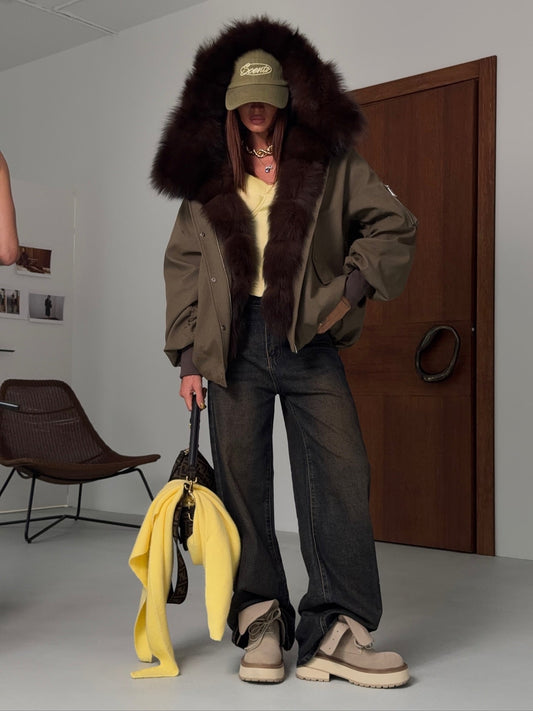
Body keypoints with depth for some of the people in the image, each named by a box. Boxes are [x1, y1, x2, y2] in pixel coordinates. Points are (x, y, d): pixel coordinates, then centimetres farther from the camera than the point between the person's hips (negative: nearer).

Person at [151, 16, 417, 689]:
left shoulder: (330, 163, 9)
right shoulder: (207, 179, 14)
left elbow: (393, 224, 11)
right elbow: (182, 267, 12)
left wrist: (353, 285, -4)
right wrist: (188, 355, 4)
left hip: (309, 339, -1)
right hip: (233, 343, 1)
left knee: (340, 473, -10)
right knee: (242, 481, 0)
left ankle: (335, 633, -4)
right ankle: (261, 624, 11)